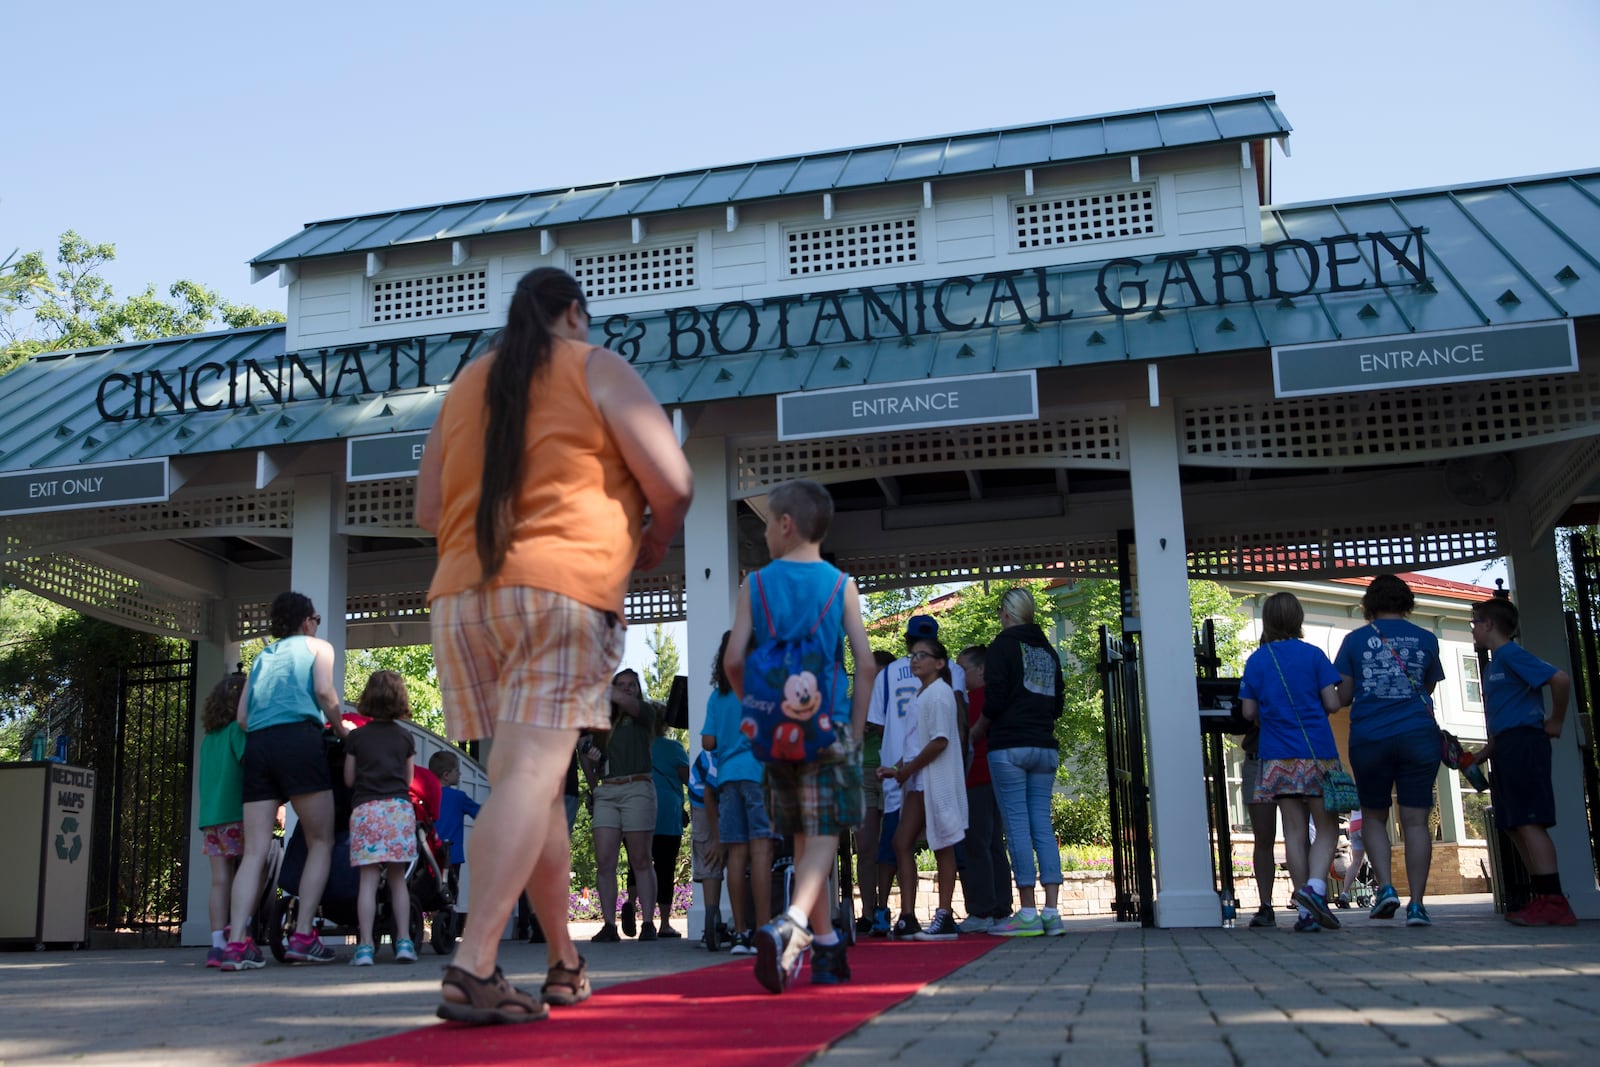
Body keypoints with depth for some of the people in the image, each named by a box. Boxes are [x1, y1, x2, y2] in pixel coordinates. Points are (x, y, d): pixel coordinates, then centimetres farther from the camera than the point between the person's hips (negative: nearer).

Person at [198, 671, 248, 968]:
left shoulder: (208, 738, 19)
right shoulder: (239, 729, -4)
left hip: (209, 818, 6)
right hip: (236, 815, -6)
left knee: (220, 881, 2)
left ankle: (218, 944, -2)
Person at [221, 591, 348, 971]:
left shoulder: (262, 656, 28)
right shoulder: (317, 646, 15)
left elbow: (242, 717, 18)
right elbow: (324, 691, -4)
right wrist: (341, 728, 10)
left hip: (256, 746, 5)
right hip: (300, 741, -5)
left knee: (254, 851, -1)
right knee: (321, 842, 3)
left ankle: (237, 943, -14)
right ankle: (302, 936, -8)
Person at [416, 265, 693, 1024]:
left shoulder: (467, 383, 21)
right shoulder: (595, 367, 7)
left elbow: (428, 511, 22)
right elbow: (672, 481, -2)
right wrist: (657, 539, 17)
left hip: (461, 593, 6)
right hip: (563, 589, -6)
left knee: (531, 779, 12)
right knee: (530, 775, -13)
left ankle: (565, 962, 19)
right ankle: (472, 967, -23)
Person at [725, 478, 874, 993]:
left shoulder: (757, 585, 3)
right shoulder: (841, 585, 1)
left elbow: (734, 660, -5)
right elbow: (865, 664, -5)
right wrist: (855, 731, 3)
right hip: (828, 728, -2)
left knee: (805, 840, 13)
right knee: (823, 836, -5)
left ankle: (828, 948, 18)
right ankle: (790, 926, -28)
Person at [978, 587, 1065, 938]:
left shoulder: (1004, 644, -3)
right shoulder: (1048, 650, 17)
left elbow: (995, 696, -10)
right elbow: (1058, 703, 18)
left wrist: (979, 729, 4)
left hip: (1010, 747, -6)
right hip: (1045, 747, 6)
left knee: (1017, 824, -5)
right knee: (1042, 823, 5)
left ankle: (1027, 913, -6)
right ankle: (1051, 912, 2)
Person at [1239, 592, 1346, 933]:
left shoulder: (1256, 660, 4)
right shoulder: (1313, 655, -2)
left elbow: (1248, 712, 2)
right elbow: (1333, 703, -4)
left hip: (1278, 757, 2)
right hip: (1318, 752, -2)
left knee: (1295, 831, 5)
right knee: (1327, 827, 5)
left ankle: (1306, 912, 3)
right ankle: (1315, 886, -19)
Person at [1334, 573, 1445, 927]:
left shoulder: (1355, 640, 3)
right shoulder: (1426, 640, 7)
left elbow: (1343, 696, 3)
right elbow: (1429, 687, 18)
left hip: (1369, 738, 0)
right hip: (1418, 736, 1)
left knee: (1373, 817, 13)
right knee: (1416, 820, 1)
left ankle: (1385, 886, -3)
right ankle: (1416, 903, -2)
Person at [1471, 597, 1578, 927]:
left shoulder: (1510, 654, -7)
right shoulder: (1496, 662, 22)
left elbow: (1560, 678, -21)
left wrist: (1555, 722, -11)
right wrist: (1480, 756, 21)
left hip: (1523, 744, -10)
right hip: (1508, 750, 10)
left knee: (1528, 822, -14)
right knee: (1517, 827, 7)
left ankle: (1553, 902, -16)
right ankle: (1545, 900, 8)